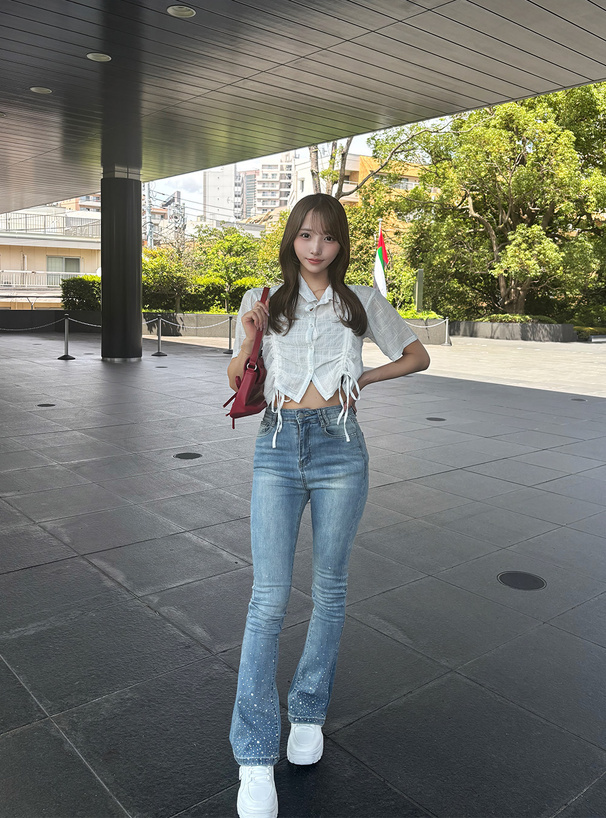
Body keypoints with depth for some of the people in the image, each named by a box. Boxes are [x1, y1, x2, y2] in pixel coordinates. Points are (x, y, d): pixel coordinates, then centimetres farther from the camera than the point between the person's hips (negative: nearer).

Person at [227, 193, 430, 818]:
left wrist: (366, 377, 2)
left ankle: (309, 714, 31)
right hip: (277, 446, 0)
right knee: (269, 598, -6)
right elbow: (237, 383, 12)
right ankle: (255, 759, 4)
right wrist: (248, 344, -8)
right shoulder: (262, 302, 9)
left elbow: (418, 356, 16)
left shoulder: (362, 303, 7)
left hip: (338, 448, 0)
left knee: (329, 589, 9)